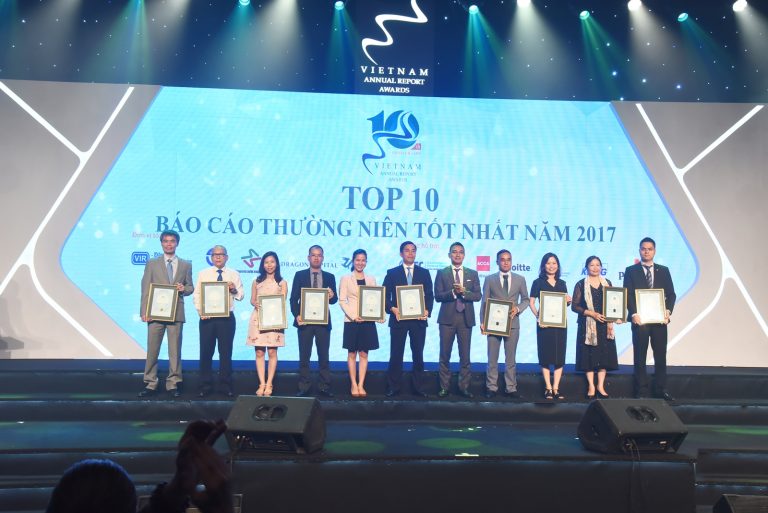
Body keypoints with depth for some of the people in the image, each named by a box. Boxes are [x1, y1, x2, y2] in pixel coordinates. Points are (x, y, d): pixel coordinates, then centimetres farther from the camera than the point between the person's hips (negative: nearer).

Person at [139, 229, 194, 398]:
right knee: (152, 350, 2)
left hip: (176, 313, 1)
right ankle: (150, 384, 10)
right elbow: (145, 289, 3)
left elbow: (190, 287, 14)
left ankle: (173, 384, 12)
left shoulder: (186, 265, 11)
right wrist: (144, 311, -5)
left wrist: (183, 289, -10)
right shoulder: (152, 264, 8)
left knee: (175, 351, 3)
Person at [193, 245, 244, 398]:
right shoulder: (203, 274, 8)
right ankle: (205, 385, 14)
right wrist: (200, 312, -10)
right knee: (205, 352, 4)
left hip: (227, 318, 0)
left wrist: (234, 289, -16)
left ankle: (226, 385, 14)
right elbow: (196, 295, 4)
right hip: (207, 317, 0)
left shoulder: (234, 274, 7)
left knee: (226, 352, 4)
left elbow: (240, 296, 5)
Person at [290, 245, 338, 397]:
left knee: (324, 356, 5)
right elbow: (293, 298, 2)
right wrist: (296, 315, -12)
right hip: (305, 320, -1)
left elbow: (334, 300, 6)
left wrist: (332, 296, -17)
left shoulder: (330, 277, 9)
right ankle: (304, 387, 10)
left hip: (323, 321, 1)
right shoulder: (300, 275, 5)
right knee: (304, 356, 4)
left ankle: (324, 387, 11)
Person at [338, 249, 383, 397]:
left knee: (364, 353, 4)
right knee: (352, 353, 3)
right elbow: (342, 300, -3)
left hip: (367, 321, 2)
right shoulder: (346, 278, 2)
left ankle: (361, 385, 9)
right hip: (351, 321, -2)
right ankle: (354, 385, 10)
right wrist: (353, 316, -15)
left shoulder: (371, 279, 11)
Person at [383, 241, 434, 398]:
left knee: (418, 354, 7)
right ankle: (393, 387, 11)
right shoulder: (392, 273, 6)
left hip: (418, 319, 1)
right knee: (396, 355, 3)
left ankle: (419, 387, 15)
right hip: (398, 319, -1)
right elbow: (385, 296, 2)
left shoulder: (424, 273, 9)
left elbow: (429, 295, 6)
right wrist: (392, 309, -14)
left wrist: (427, 310, -10)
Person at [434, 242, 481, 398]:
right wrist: (452, 292, -19)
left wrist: (464, 291, -15)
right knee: (445, 355, 4)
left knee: (465, 356, 5)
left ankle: (464, 387, 14)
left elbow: (478, 296, 1)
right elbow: (438, 296, -4)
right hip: (447, 318, -1)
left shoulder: (473, 274, 9)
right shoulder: (442, 273, 4)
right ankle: (444, 387, 14)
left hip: (466, 318, 1)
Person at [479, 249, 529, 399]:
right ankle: (491, 388, 11)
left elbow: (525, 299, 11)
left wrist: (518, 308, -10)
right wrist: (483, 322, -6)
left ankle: (511, 388, 13)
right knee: (492, 358, 3)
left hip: (512, 323, 1)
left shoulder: (520, 279, 6)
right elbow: (484, 302, 1)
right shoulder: (489, 279, 3)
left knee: (510, 358, 7)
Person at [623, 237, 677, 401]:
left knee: (660, 355, 5)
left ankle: (661, 390, 14)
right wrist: (633, 313, -14)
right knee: (640, 356, 2)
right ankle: (641, 391, 7)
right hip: (640, 319, -2)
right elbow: (628, 294, -2)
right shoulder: (631, 271, 5)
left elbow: (671, 294, 8)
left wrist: (668, 311, -9)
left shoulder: (663, 270, 11)